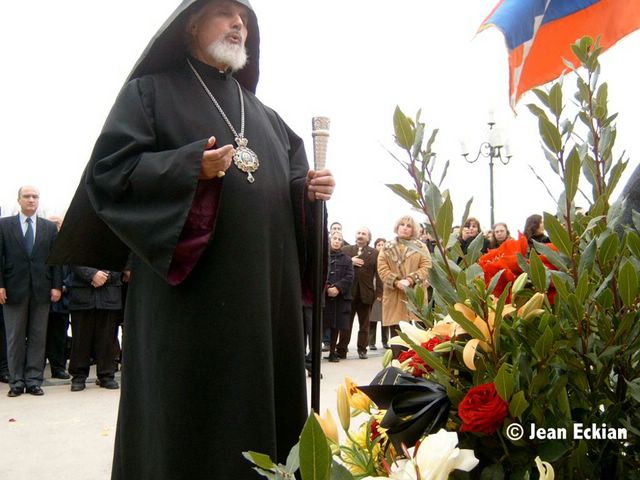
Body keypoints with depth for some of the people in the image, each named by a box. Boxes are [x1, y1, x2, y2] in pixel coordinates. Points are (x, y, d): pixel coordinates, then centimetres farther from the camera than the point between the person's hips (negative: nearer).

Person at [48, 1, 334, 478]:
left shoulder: (263, 114, 22)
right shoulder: (150, 92, 6)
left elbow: (287, 185, 20)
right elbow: (108, 171, -6)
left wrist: (310, 187, -3)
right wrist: (192, 167, -18)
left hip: (263, 292, 6)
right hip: (187, 293, -5)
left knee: (260, 407, 8)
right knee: (187, 407, -3)